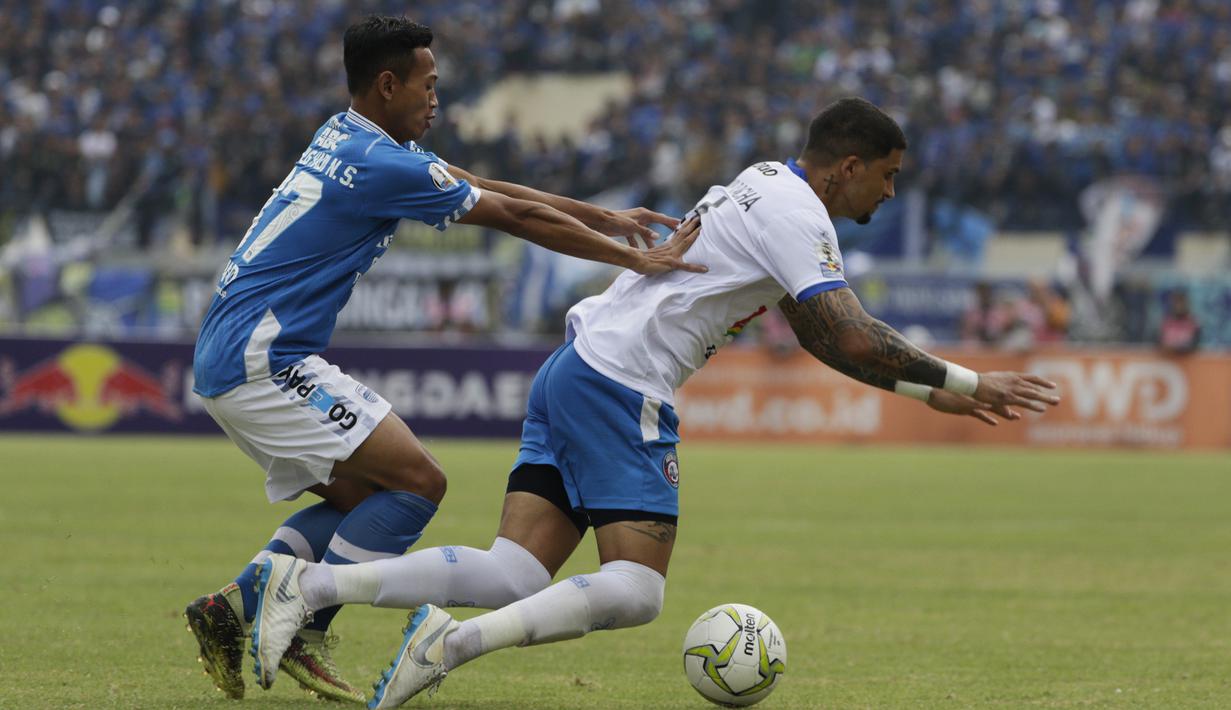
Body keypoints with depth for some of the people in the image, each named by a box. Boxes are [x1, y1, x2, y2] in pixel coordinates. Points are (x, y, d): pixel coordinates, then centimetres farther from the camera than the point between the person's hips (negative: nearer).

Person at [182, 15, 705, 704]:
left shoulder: (352, 141, 14)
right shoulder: (383, 166, -16)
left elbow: (491, 190, 18)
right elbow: (518, 217, -12)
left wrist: (604, 218, 17)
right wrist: (636, 259, -7)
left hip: (229, 361, 10)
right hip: (262, 361, -10)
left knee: (361, 497, 18)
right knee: (417, 481, -10)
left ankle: (233, 608, 9)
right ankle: (303, 637, -7)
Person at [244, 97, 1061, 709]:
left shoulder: (766, 189, 23)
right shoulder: (795, 213, -9)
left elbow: (821, 334, 30)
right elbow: (848, 337, -17)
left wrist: (932, 389, 27)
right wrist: (963, 382, -9)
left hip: (574, 373, 10)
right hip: (619, 384, -10)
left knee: (516, 579, -1)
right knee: (636, 591, -12)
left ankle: (309, 583, -11)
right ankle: (456, 643, -22)